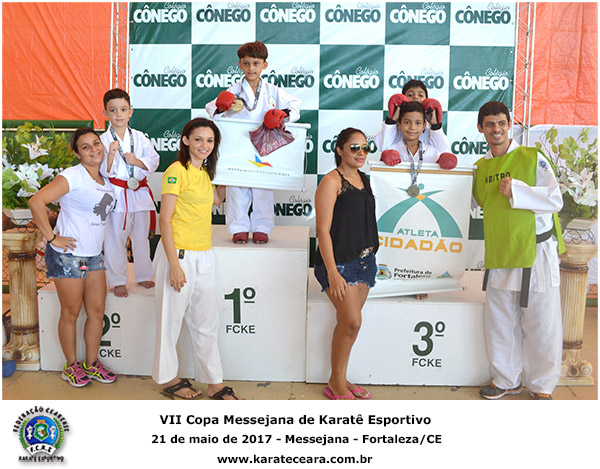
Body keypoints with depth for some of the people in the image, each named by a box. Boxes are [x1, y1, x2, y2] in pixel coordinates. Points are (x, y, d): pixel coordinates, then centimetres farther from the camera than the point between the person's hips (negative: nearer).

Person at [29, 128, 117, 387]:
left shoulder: (105, 179, 10)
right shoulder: (72, 176, -14)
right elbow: (36, 202, -22)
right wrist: (53, 237, -19)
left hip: (94, 255, 7)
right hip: (68, 256, -7)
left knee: (97, 312, 10)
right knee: (71, 314, 6)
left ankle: (91, 363, 27)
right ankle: (71, 366, 23)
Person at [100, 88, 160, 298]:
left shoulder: (139, 137, 5)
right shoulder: (103, 140, -5)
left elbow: (154, 160, 3)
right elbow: (105, 172, -10)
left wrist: (137, 161, -13)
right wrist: (111, 154, -26)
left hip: (140, 192, 3)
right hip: (117, 194, -3)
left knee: (141, 236, 15)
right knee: (115, 239, 3)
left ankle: (143, 275, 31)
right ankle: (118, 281, 17)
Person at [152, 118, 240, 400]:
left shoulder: (204, 172, 13)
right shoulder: (177, 170, -11)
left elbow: (217, 200, 31)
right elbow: (165, 219, -14)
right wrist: (174, 265, -18)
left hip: (204, 256, 8)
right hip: (179, 254, -8)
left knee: (207, 323, 12)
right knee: (171, 319, 8)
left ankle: (215, 383, 22)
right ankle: (168, 379, 26)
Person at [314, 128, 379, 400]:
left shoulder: (363, 180, 13)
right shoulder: (332, 181, -10)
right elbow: (323, 229, -14)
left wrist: (371, 257, 17)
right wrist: (332, 272, -18)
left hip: (365, 260, 7)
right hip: (338, 262, -7)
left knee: (346, 322, 11)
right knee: (352, 322, -9)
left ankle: (341, 380, 22)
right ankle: (335, 383, 9)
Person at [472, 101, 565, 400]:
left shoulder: (532, 158, -3)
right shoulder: (481, 167, 11)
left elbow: (555, 200, -9)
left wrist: (516, 190, -16)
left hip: (535, 254, -4)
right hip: (499, 257, 4)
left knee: (540, 325, 3)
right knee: (500, 323, 9)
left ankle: (541, 386, 20)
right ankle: (506, 380, 26)